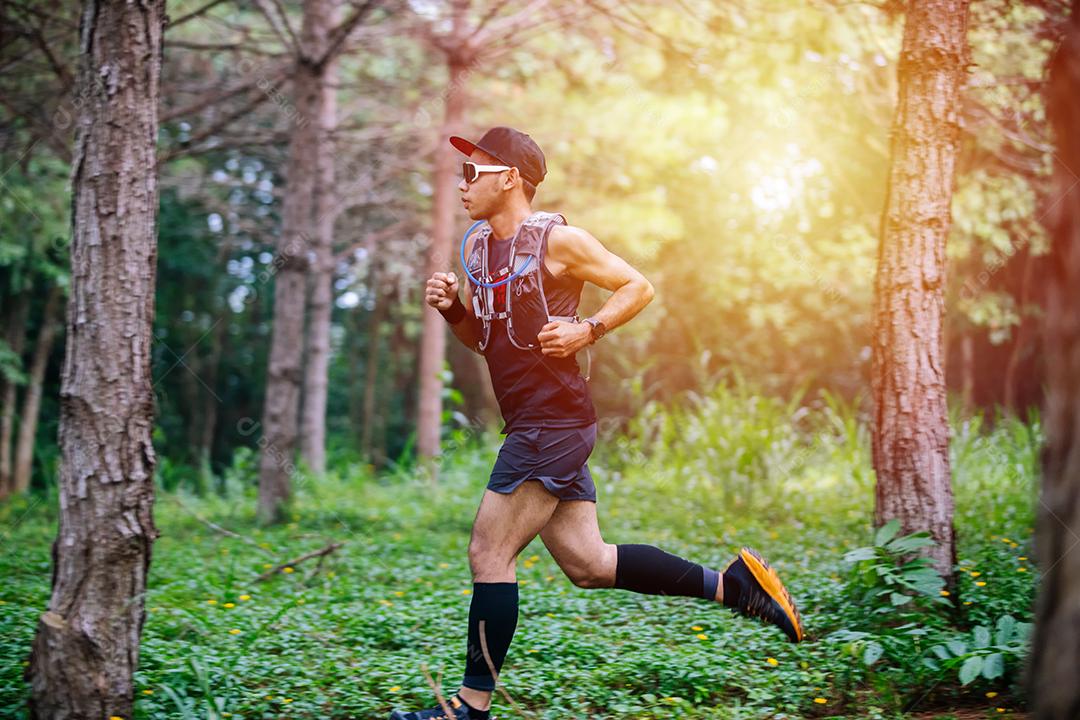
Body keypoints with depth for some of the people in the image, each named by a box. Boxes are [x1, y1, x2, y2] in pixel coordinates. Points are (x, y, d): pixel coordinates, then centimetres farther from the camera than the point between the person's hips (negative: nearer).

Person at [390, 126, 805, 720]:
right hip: (533, 425, 9)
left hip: (555, 421, -9)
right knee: (586, 564, 9)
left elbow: (638, 287, -1)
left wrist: (586, 332, -14)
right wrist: (452, 308, 5)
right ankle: (730, 583, 14)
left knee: (488, 554, -6)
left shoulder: (557, 239, -9)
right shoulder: (477, 248, 15)